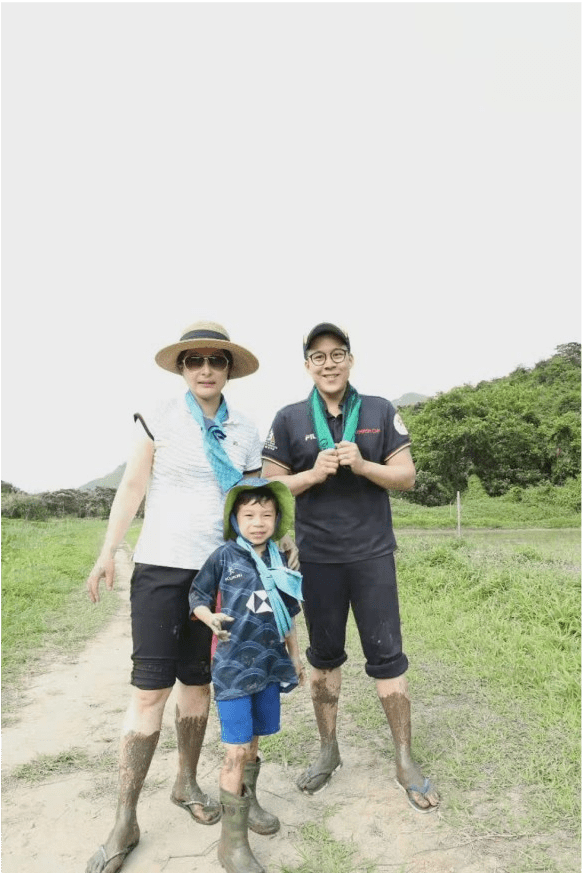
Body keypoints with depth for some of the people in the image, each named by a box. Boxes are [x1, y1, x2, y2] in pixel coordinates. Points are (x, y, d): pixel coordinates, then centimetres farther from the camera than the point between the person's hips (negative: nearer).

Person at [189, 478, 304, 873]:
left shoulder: (279, 562, 3)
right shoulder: (224, 557, -10)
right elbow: (197, 596, -4)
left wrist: (295, 658, 17)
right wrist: (210, 618, -24)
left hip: (269, 665, 5)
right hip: (233, 667, -4)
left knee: (254, 742, 20)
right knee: (236, 751, -3)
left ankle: (248, 802, 44)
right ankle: (232, 839, 13)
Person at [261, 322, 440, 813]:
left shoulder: (380, 412, 1)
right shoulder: (289, 420, 0)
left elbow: (407, 477, 0)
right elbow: (271, 485, 1)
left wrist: (361, 464, -17)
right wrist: (314, 473, -16)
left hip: (373, 555, 0)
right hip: (317, 559, 1)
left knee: (387, 657, 5)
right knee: (324, 657, 15)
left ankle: (405, 762, 22)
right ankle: (328, 751, 33)